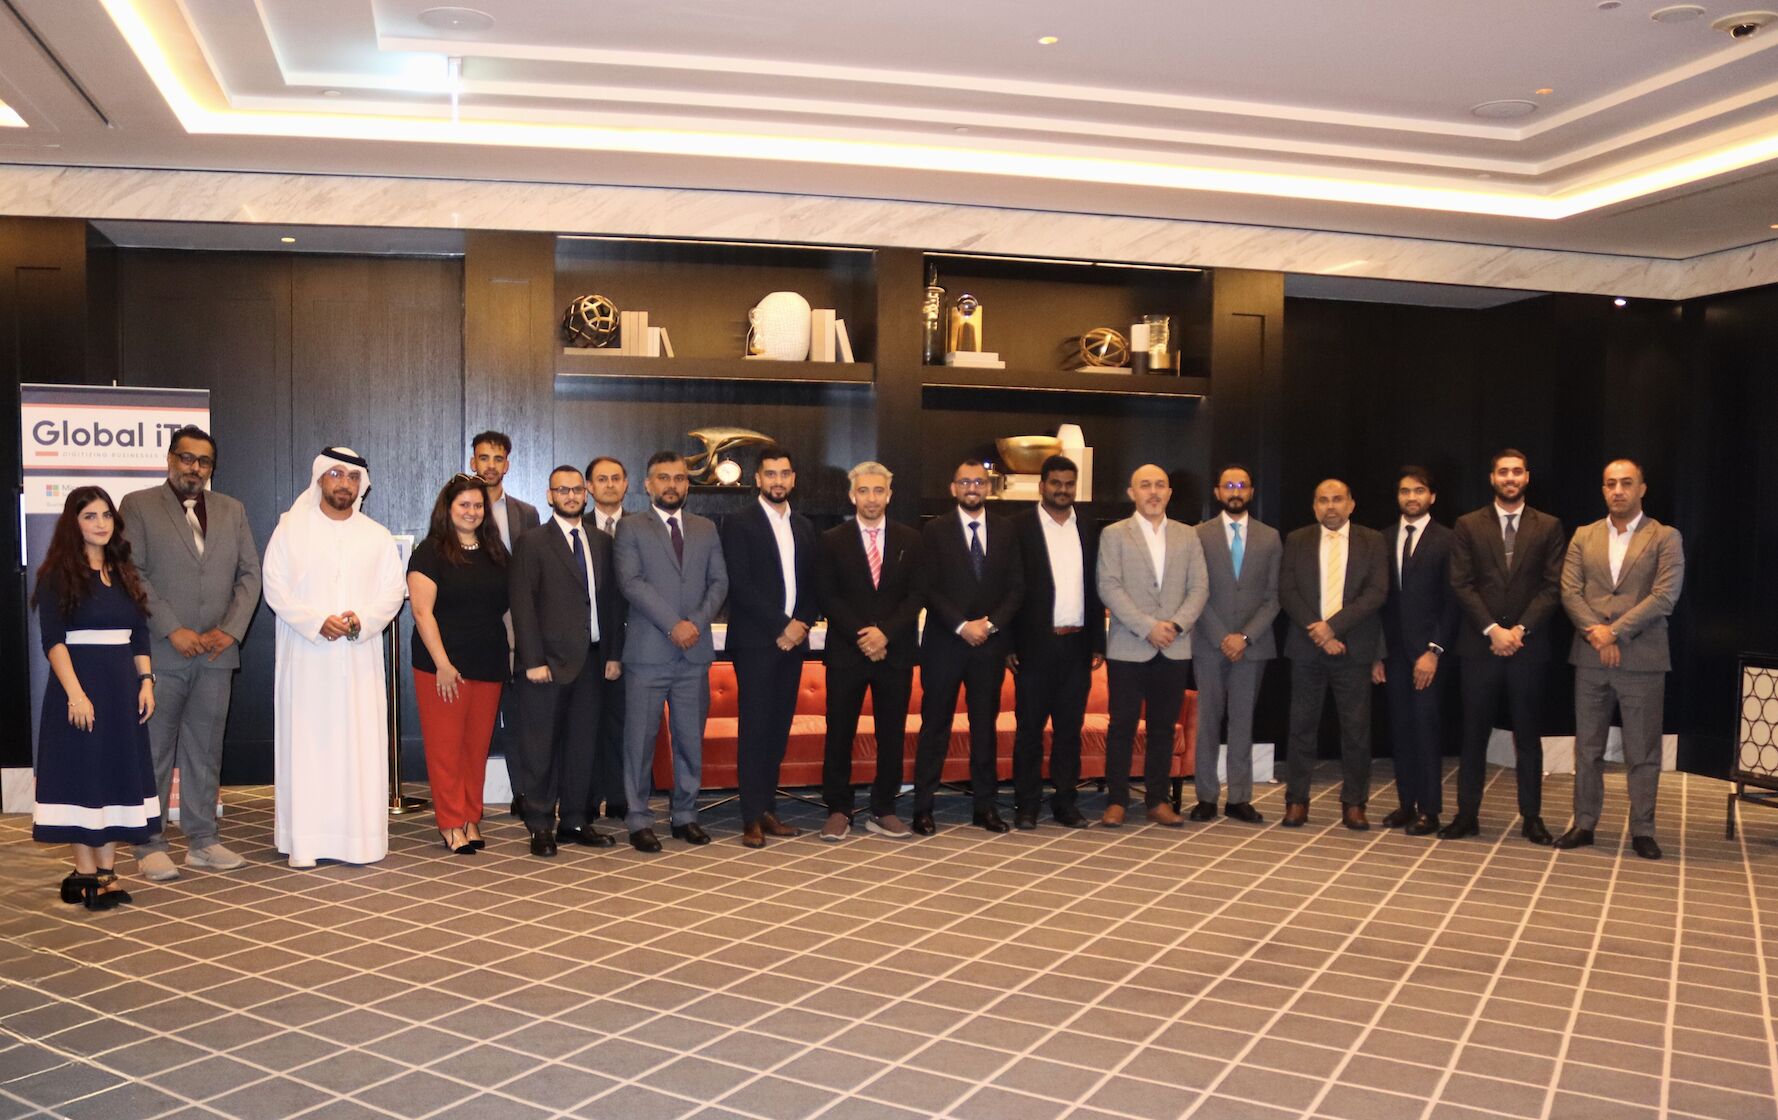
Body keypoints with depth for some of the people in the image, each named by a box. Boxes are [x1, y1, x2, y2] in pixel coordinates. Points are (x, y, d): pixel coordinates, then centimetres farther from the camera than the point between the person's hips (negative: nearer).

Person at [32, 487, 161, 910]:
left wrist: (146, 681, 2)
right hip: (79, 685, -5)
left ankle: (106, 870, 12)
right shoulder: (58, 575, -4)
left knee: (119, 773, 6)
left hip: (122, 686, 5)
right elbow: (53, 640, -11)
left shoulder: (124, 573, 12)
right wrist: (76, 693, -20)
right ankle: (86, 873, 7)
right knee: (81, 775, -1)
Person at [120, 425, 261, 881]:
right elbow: (132, 574, -6)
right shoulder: (137, 506, 3)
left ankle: (203, 841, 15)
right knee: (154, 752, 1)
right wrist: (172, 630, -13)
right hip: (161, 653, -3)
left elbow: (249, 573, 9)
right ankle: (150, 846, 9)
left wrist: (231, 629, -4)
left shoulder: (232, 510, 14)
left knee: (205, 752, 8)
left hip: (217, 653, 3)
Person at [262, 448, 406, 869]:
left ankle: (359, 837, 5)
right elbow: (276, 588, -1)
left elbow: (393, 592, 5)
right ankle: (304, 839, 3)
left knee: (360, 745, 0)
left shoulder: (378, 537, 10)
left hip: (359, 660, 2)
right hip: (307, 659, -1)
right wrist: (317, 621, -15)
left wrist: (363, 620, -13)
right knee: (306, 744, -1)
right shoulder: (291, 529, 5)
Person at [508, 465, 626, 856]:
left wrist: (614, 654, 6)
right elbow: (522, 603, -7)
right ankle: (541, 826, 11)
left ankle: (575, 821, 19)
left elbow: (613, 601, 13)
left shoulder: (601, 543, 12)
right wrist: (533, 660, -13)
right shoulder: (533, 542, -2)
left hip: (591, 661, 5)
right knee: (541, 747, 2)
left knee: (583, 745, 9)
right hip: (548, 662, -4)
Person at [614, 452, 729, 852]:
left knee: (691, 739, 9)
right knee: (640, 739, 1)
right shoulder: (631, 528, 3)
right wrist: (673, 624, -16)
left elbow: (719, 582, 8)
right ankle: (639, 820, 9)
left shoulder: (705, 530, 15)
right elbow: (631, 582, -9)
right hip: (648, 653, -3)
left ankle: (685, 815, 20)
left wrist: (698, 622, -8)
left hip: (694, 653, 4)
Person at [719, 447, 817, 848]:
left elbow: (811, 585, 15)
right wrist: (781, 626, -14)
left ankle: (768, 810, 14)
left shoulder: (804, 527, 15)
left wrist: (801, 625, -3)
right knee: (754, 728, -3)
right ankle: (752, 818, 1)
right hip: (755, 642, -5)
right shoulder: (739, 524, -3)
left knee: (779, 728, 7)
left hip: (792, 641, 5)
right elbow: (740, 585, -11)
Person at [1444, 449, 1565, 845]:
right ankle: (1467, 813, 9)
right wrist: (1492, 629, -12)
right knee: (1474, 733, 4)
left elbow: (1553, 587, -1)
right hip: (1479, 644, 0)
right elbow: (1462, 585, -2)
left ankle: (1532, 816, 13)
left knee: (1528, 734, 6)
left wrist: (1520, 629, -12)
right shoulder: (1468, 526, 4)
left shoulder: (1548, 527, 5)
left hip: (1528, 645, 0)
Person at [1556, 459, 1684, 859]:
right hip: (1590, 658, 3)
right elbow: (1569, 592, 1)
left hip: (1643, 659, -3)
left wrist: (1614, 632, -15)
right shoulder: (1583, 537, 10)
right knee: (1587, 747, 8)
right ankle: (1584, 824, 17)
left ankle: (1642, 831, 13)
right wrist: (1594, 631, -14)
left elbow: (1664, 597, -10)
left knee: (1643, 752, 4)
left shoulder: (1665, 538, 0)